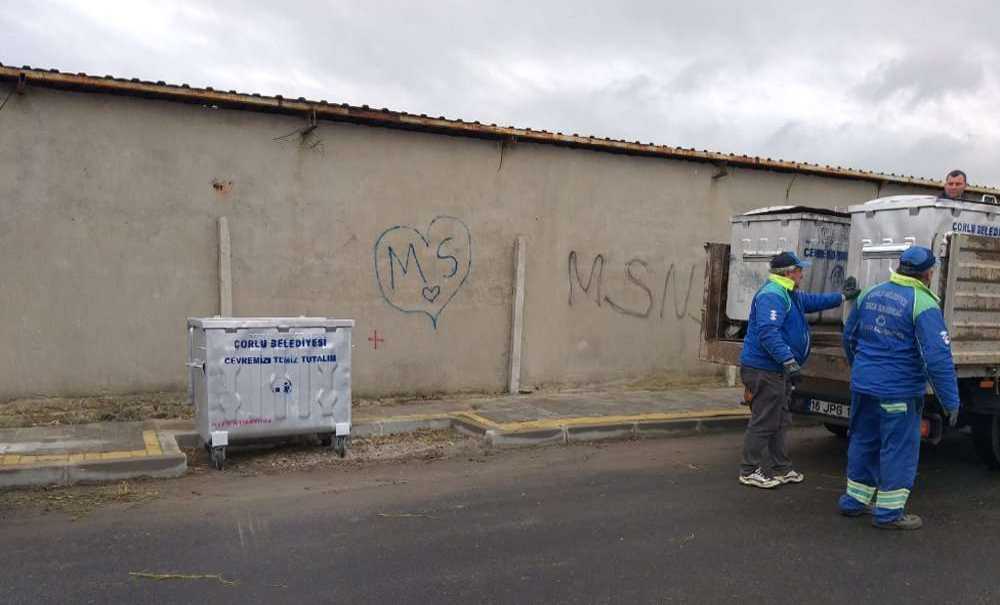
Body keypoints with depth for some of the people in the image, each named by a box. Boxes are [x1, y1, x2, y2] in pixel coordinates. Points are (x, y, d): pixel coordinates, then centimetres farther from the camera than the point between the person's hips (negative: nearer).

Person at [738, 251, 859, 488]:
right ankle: (750, 471, 3)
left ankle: (780, 468, 28)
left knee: (779, 422, 18)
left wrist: (842, 296, 38)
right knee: (763, 422, -5)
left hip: (778, 371, 11)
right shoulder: (771, 296, -19)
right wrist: (789, 362, -33)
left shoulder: (790, 295, 17)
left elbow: (814, 301, 37)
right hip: (764, 370, -11)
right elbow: (768, 333, -30)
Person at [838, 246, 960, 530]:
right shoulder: (923, 304, -15)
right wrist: (950, 401, -14)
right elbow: (937, 357, -20)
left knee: (863, 442, 18)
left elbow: (849, 337, 18)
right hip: (898, 393, -7)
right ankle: (888, 512, 14)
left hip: (862, 386, 7)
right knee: (898, 449, 6)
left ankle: (854, 500, 29)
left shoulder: (871, 293, 7)